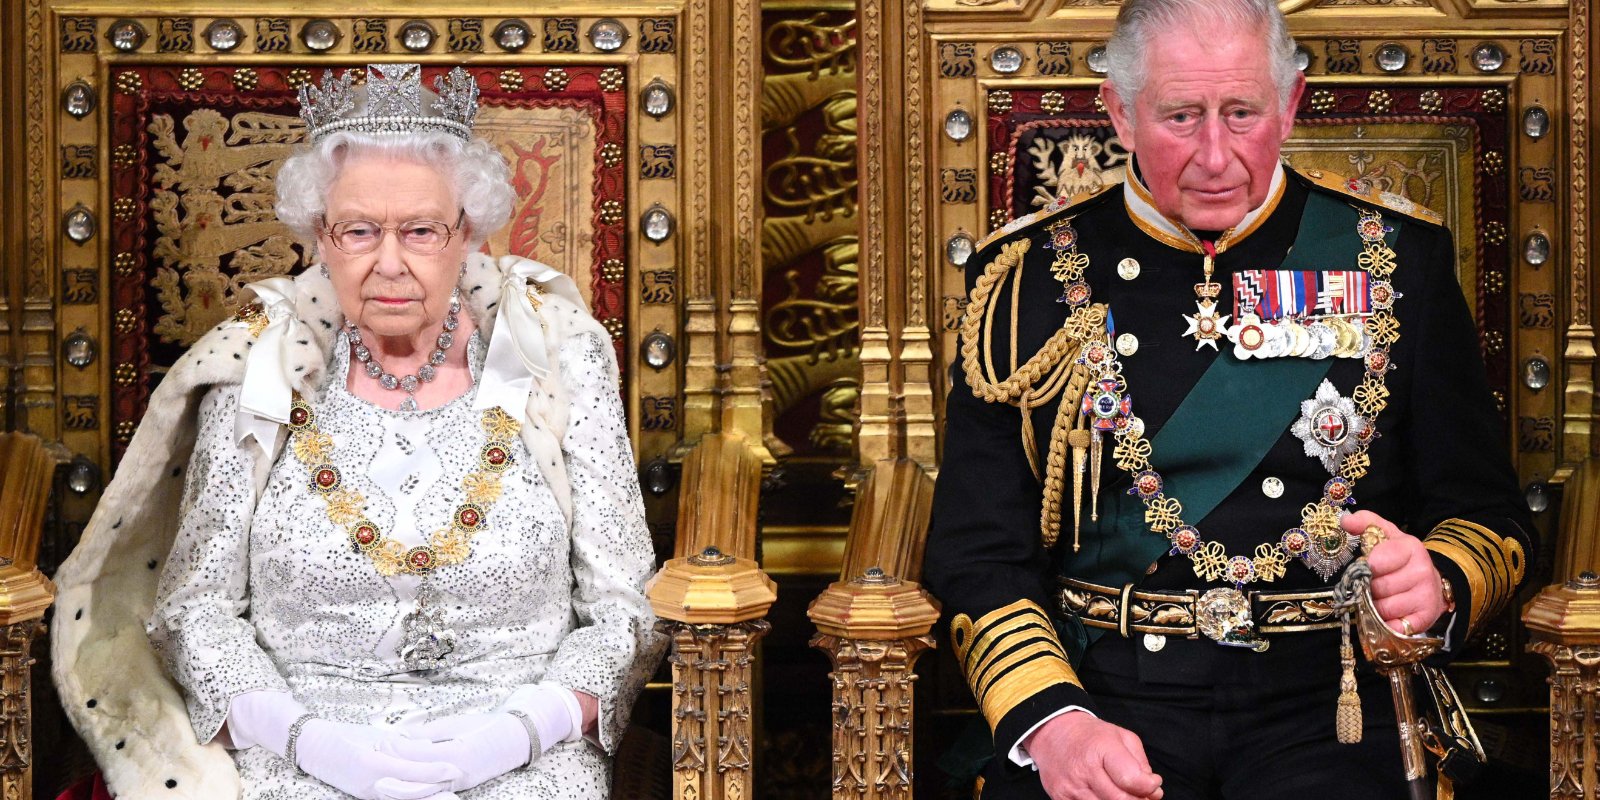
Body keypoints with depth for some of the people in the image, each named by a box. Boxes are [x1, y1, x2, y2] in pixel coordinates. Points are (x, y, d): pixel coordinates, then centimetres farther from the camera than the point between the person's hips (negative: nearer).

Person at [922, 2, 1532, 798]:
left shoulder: (1395, 259, 9)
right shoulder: (1028, 277, 6)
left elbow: (1489, 517, 11)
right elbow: (976, 553, 2)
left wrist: (1437, 583, -12)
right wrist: (1049, 722, -14)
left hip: (1323, 708, 0)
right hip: (1100, 694, 0)